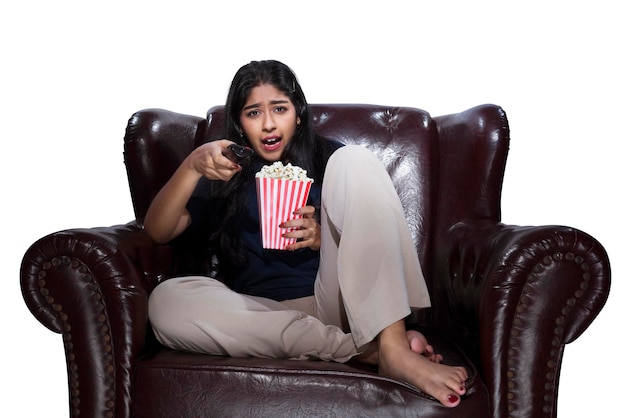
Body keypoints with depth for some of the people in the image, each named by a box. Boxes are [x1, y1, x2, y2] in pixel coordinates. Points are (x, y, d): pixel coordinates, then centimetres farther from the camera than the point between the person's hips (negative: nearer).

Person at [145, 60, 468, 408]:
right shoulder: (225, 176, 17)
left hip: (338, 299, 0)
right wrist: (192, 166, -12)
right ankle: (365, 349, -28)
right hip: (265, 312, 1)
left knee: (355, 159, -16)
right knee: (166, 301, -29)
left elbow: (371, 242, 8)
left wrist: (321, 238, -13)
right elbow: (157, 231, 4)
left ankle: (393, 345, -30)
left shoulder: (330, 160, 15)